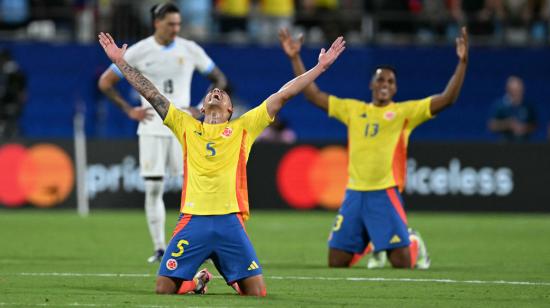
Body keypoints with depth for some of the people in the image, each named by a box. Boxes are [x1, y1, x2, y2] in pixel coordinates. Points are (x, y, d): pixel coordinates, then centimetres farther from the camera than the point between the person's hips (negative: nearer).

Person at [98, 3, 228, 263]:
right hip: (152, 127, 0)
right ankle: (159, 248, 7)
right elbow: (105, 82, 5)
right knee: (153, 188, -1)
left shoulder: (190, 50, 2)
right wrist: (128, 110, -4)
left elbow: (219, 79, 13)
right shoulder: (139, 51, -1)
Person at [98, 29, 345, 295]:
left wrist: (321, 67, 12)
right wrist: (120, 62, 15)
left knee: (256, 292, -9)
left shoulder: (243, 128, 15)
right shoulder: (187, 127, 17)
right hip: (193, 220, 1)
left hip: (230, 221, 0)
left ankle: (235, 280, 28)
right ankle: (196, 281, 26)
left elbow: (283, 95, 13)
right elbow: (151, 94, 16)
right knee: (164, 288, -7)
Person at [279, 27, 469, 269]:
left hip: (385, 193, -4)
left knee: (402, 262, -9)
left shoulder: (405, 111, 3)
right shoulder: (353, 109, 13)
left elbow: (447, 99, -6)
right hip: (354, 193, 4)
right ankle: (371, 246, 33)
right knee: (336, 262, 2)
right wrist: (295, 58, 11)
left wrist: (462, 62, -16)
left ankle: (414, 244, 28)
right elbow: (314, 95, 15)